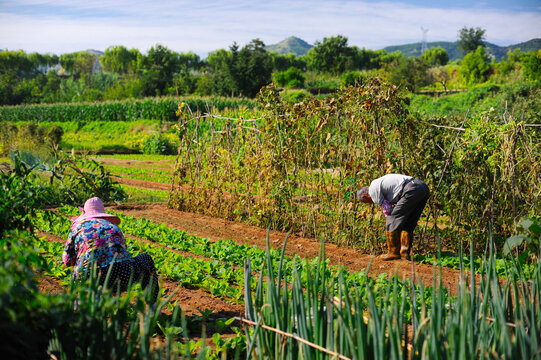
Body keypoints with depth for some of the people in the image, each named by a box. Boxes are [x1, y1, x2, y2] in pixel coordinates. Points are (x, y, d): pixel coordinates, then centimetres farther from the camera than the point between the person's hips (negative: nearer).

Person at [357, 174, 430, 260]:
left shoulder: (373, 189, 4)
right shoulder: (380, 183, 33)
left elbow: (387, 210, 3)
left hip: (411, 190, -10)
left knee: (392, 221, 1)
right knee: (408, 224, 18)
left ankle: (393, 252, 5)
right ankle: (405, 251, 15)